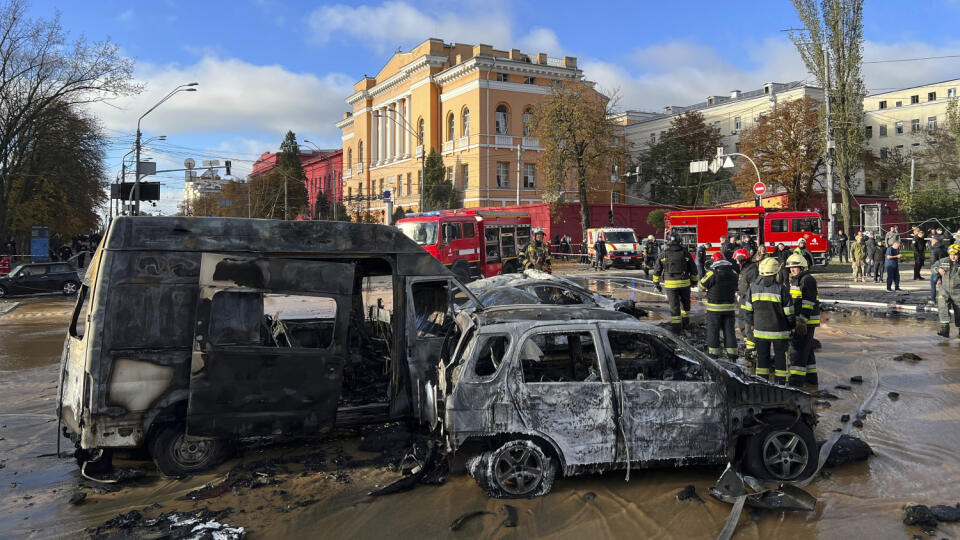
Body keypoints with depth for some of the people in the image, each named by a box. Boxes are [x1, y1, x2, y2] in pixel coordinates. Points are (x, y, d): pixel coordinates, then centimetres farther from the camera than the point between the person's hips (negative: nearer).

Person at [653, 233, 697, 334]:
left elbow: (657, 270, 1)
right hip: (684, 283, 1)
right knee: (685, 302, 23)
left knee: (674, 305, 4)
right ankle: (685, 321, 32)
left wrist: (656, 283, 9)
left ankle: (676, 326, 1)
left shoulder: (664, 253, 0)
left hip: (670, 284, -1)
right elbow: (693, 268, 5)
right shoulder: (685, 252, 0)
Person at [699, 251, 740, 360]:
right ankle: (731, 354, 11)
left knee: (713, 330, 6)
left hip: (714, 308, -4)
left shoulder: (712, 273, -15)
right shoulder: (733, 273, 1)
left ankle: (713, 353, 10)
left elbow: (701, 286, -5)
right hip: (730, 307, 4)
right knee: (729, 330, 10)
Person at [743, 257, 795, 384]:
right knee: (780, 356, 9)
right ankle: (780, 382, 14)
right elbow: (789, 312, -8)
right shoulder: (781, 288, -13)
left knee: (762, 356, 12)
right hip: (779, 331, -3)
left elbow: (748, 310, 6)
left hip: (760, 330, 3)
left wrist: (752, 324, 21)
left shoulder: (753, 288, -2)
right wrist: (792, 326, 8)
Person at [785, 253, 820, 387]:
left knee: (798, 349, -10)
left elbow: (808, 302, -21)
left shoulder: (808, 280, -14)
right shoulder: (795, 280, 17)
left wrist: (802, 321, -25)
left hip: (806, 321, -10)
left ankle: (796, 378, -8)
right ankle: (811, 377, 22)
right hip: (799, 321, 10)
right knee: (807, 350, 15)